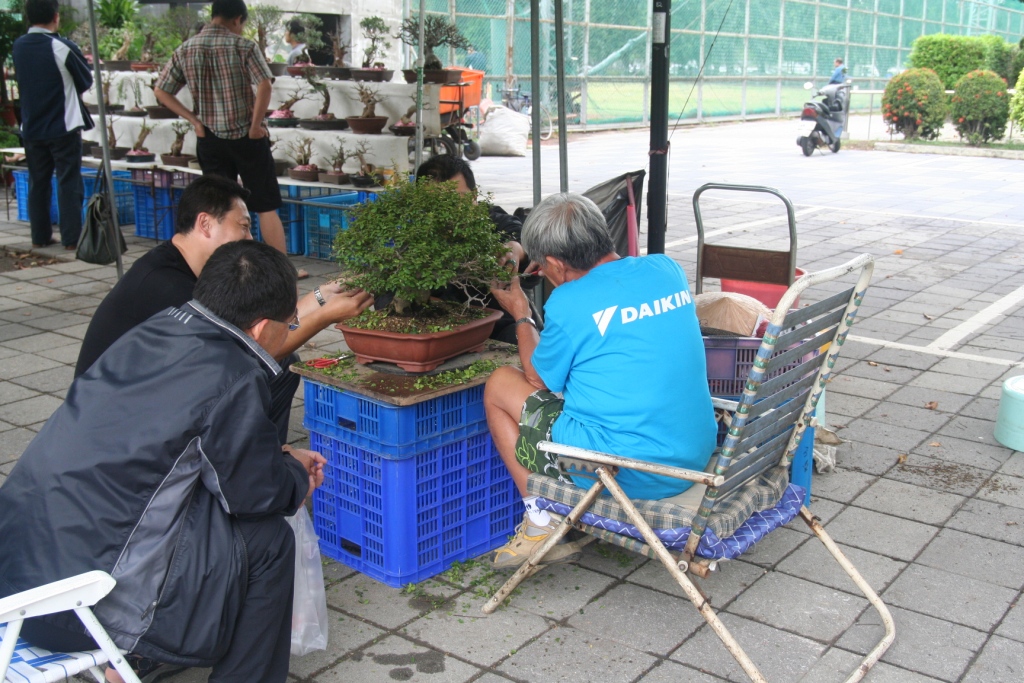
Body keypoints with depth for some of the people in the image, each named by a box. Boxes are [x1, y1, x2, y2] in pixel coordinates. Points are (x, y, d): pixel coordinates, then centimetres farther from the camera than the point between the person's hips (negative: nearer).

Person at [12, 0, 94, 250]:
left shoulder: (18, 47, 3)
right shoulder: (62, 47, -14)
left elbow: (21, 81, 14)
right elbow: (86, 81, -3)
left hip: (31, 128, 5)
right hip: (64, 126, -5)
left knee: (37, 183, 13)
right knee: (69, 183, 0)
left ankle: (40, 236, 17)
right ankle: (71, 238, 0)